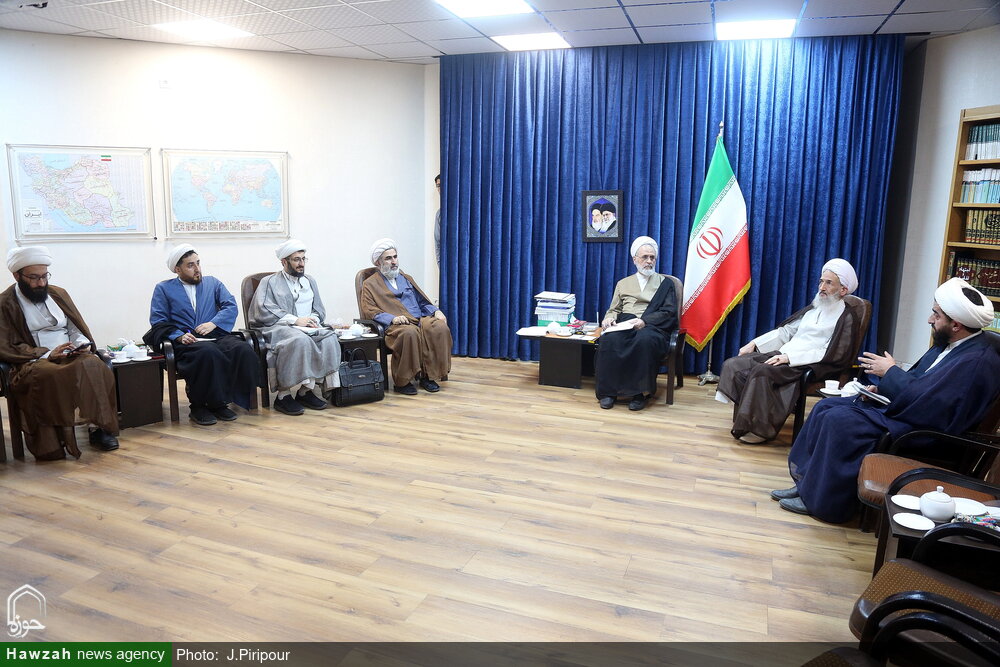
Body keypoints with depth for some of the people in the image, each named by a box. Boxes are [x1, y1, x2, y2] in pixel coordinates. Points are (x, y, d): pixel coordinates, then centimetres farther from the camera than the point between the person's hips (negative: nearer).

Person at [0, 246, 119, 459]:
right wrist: (46, 354, -16)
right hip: (33, 362, -3)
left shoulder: (58, 294, 19)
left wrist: (83, 344, -2)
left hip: (72, 356, 4)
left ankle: (102, 429, -27)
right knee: (47, 375, -40)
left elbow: (76, 328, 22)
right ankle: (51, 446, -31)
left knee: (94, 365, -32)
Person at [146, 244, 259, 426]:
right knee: (208, 352, -39)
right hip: (185, 341, -3)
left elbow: (231, 306, 8)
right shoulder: (163, 289, 18)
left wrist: (214, 323, -11)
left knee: (243, 349, -31)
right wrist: (179, 336, -13)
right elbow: (158, 321, 6)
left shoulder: (213, 283, 24)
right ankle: (199, 406, -24)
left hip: (215, 336, 3)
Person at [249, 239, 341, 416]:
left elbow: (319, 309, 22)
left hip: (308, 328, 5)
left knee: (329, 337, -28)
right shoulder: (269, 282, 9)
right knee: (300, 340, -38)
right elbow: (263, 311, -6)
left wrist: (313, 319, -3)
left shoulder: (310, 281, 26)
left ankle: (307, 389, -25)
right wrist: (295, 320, -15)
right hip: (278, 328, -5)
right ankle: (284, 395, -31)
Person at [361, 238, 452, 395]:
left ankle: (427, 375, -21)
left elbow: (422, 302, 26)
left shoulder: (406, 279, 30)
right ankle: (401, 381, -27)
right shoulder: (370, 284, 13)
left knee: (440, 327, -28)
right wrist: (392, 318, -17)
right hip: (393, 326, -5)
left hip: (419, 319, 5)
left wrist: (436, 311, 4)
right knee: (410, 332, -40)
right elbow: (369, 310, -1)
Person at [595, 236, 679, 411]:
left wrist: (644, 321, -15)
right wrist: (610, 317, -4)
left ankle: (640, 392, -30)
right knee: (609, 339, -34)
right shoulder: (623, 283, 26)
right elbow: (614, 309, 23)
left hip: (652, 327, -2)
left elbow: (669, 312, 3)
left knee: (644, 339, -40)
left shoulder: (665, 283, 16)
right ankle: (608, 390, -26)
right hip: (624, 326, 3)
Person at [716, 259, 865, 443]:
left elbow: (832, 354, -12)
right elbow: (786, 331, 22)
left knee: (762, 372, -32)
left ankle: (762, 428, -20)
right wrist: (755, 343, 8)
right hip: (783, 356, 8)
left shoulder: (847, 317, -1)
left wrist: (790, 357, -19)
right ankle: (744, 423, -12)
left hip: (810, 366, -8)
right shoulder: (813, 309, 22)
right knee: (734, 365, -12)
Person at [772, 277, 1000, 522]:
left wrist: (890, 372, -13)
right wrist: (881, 388, 1)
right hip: (903, 408, 11)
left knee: (839, 419, -23)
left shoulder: (977, 361, -22)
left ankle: (820, 500, -10)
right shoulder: (948, 344, 8)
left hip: (922, 430, -11)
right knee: (825, 407, 3)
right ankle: (806, 481, 6)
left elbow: (923, 400, -27)